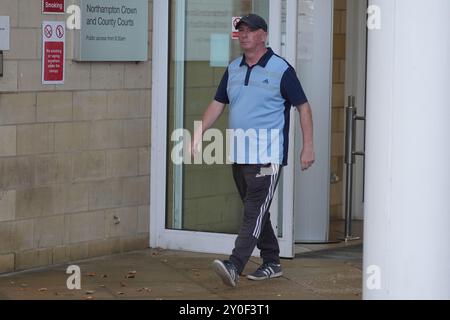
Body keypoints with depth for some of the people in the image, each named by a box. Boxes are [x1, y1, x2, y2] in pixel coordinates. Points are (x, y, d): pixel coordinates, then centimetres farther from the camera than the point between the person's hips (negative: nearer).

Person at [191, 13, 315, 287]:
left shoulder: (281, 70, -5)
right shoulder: (233, 69, 13)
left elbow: (303, 107, -2)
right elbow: (218, 104, 18)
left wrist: (308, 147, -5)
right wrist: (200, 132, 5)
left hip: (267, 155, -7)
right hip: (239, 154, 7)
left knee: (255, 212, -13)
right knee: (255, 211, 12)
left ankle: (235, 267, -23)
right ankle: (272, 263, 23)